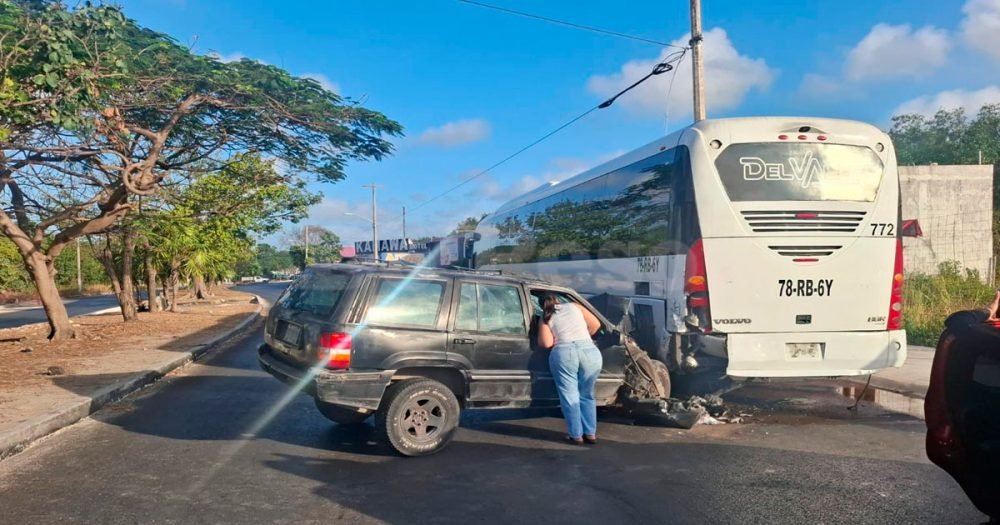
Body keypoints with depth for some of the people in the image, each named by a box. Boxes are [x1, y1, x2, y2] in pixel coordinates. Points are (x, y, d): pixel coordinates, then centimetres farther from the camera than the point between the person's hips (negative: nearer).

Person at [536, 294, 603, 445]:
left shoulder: (545, 318, 16)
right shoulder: (574, 307, 23)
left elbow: (547, 343, 3)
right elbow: (595, 324, 21)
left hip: (564, 353, -2)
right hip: (590, 352, 3)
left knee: (570, 396, 7)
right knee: (586, 395, 16)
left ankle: (576, 436, 4)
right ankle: (590, 434, 13)